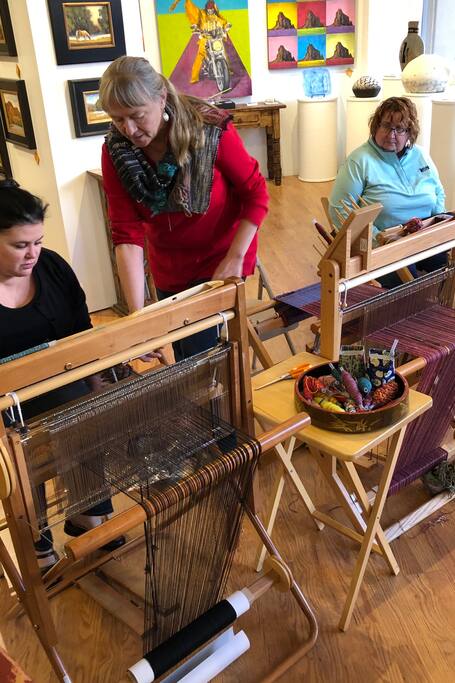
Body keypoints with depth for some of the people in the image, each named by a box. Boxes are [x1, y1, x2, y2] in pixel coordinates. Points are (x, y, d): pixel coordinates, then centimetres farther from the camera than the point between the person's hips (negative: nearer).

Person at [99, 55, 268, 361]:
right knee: (182, 355, 17)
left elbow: (256, 194, -14)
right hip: (169, 270, 4)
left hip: (221, 259, -3)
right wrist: (137, 314, -28)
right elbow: (128, 234, -20)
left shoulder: (211, 129, -24)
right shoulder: (115, 152, -15)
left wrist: (235, 258, -21)